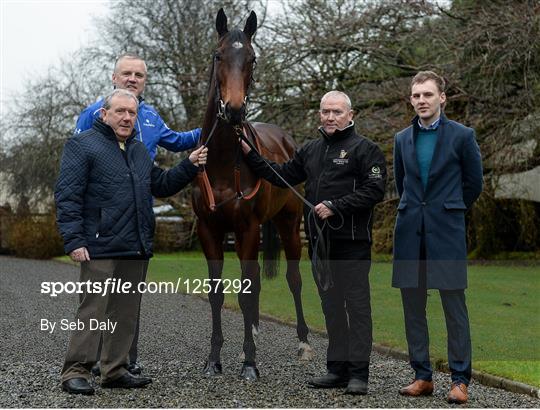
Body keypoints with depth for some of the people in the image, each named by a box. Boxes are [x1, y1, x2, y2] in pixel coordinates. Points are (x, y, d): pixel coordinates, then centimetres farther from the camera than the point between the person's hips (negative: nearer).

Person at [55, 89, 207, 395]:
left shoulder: (139, 149, 20)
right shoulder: (83, 145, -4)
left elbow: (161, 185, 28)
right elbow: (67, 196, -9)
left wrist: (190, 166, 13)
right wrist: (74, 240, -17)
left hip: (138, 249, 7)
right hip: (101, 248, -7)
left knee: (127, 313, 11)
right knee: (93, 310, -8)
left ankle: (116, 370, 20)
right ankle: (76, 371, -2)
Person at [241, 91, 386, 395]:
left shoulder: (365, 150, -5)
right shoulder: (311, 150, 17)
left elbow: (374, 190, -14)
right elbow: (281, 176, 18)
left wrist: (336, 207, -18)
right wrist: (250, 154, 11)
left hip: (352, 241, -7)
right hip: (320, 241, 7)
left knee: (357, 304, -5)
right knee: (331, 306, 12)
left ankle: (358, 373, -3)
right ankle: (338, 368, 20)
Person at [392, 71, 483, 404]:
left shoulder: (462, 136, -1)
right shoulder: (402, 139, 11)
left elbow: (474, 182, 7)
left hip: (446, 231, -4)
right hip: (410, 231, 4)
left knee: (454, 305, -4)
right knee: (413, 306, 6)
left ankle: (461, 380, 1)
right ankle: (422, 376, 14)